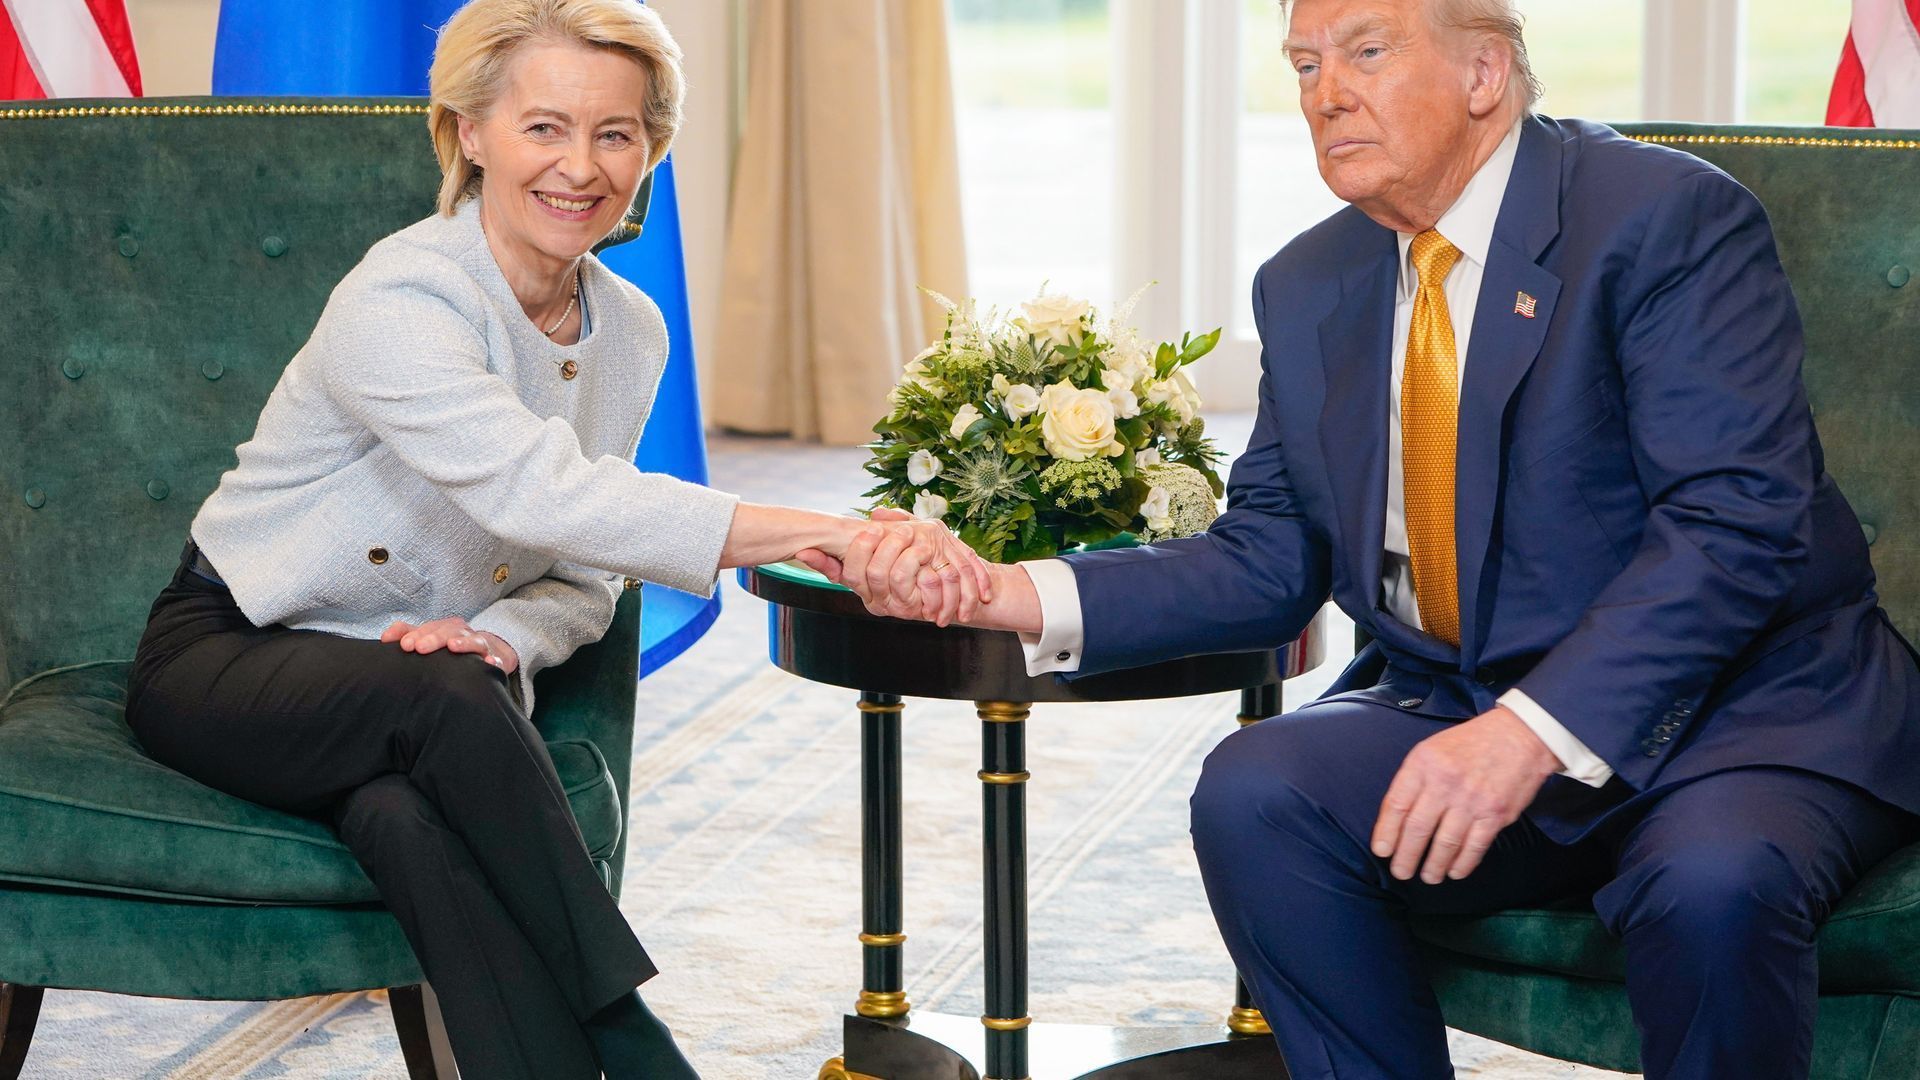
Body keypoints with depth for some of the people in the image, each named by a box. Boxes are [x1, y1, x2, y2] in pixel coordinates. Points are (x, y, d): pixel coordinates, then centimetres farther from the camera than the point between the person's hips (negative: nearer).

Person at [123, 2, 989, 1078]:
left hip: (423, 685, 4)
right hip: (228, 656, -4)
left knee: (407, 814, -33)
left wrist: (501, 639, -19)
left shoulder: (631, 332, 0)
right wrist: (832, 535, -50)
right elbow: (545, 496, -41)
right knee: (447, 700, -37)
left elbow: (581, 577, 7)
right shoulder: (398, 304, -24)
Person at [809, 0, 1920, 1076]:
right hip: (1454, 707, 5)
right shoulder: (1308, 289, 9)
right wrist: (1011, 595, -9)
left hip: (1743, 705, -5)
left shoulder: (1670, 219, -11)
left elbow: (1739, 520, -20)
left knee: (1712, 882, -35)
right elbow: (1268, 559, 7)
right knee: (1251, 795, -20)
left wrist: (1537, 728, -31)